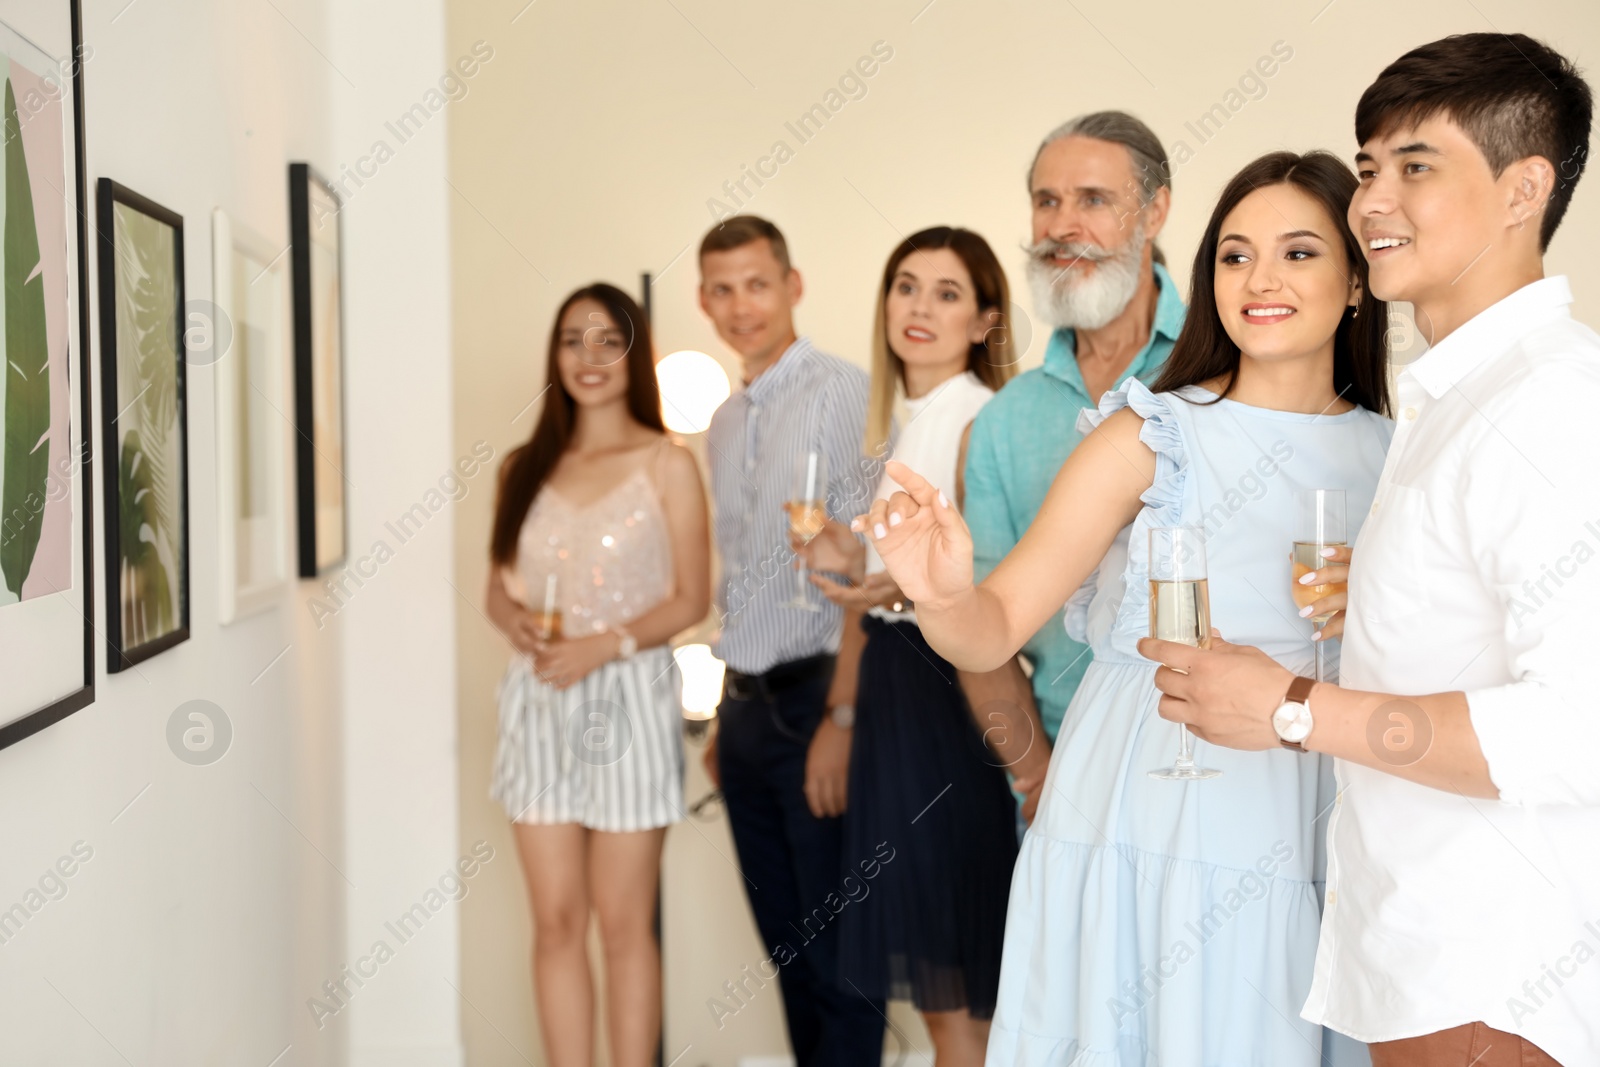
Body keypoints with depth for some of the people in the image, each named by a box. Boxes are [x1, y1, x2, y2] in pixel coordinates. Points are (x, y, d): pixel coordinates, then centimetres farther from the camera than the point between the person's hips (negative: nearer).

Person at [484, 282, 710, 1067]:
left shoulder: (666, 465, 0)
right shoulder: (526, 469, 12)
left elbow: (690, 597, -3)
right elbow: (498, 587, 14)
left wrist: (604, 646, -16)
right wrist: (516, 622, -8)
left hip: (628, 700, -3)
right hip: (539, 702, 3)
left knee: (624, 924, 1)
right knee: (556, 921, 5)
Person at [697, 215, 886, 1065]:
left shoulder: (844, 394, -9)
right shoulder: (725, 424, 15)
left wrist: (844, 716, -20)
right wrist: (726, 717, 17)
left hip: (815, 699, -7)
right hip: (747, 707, 8)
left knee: (839, 953, 1)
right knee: (786, 948, 15)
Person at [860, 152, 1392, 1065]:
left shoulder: (1389, 455, 6)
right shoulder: (1150, 436, -7)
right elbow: (995, 631, -13)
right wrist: (944, 595, -34)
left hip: (1313, 849, 4)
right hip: (1144, 841, -4)